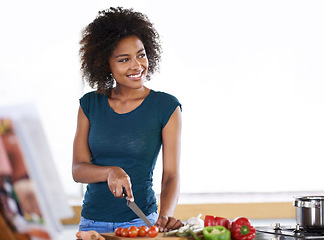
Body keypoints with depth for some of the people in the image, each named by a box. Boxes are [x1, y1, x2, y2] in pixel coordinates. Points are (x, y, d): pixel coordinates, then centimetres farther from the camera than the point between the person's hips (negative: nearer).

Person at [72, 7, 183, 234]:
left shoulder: (167, 106, -3)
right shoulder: (90, 104, 4)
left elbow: (171, 174, -7)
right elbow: (78, 169, -1)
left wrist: (165, 215, -25)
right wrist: (111, 172, -21)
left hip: (140, 221, -2)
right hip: (92, 222, 3)